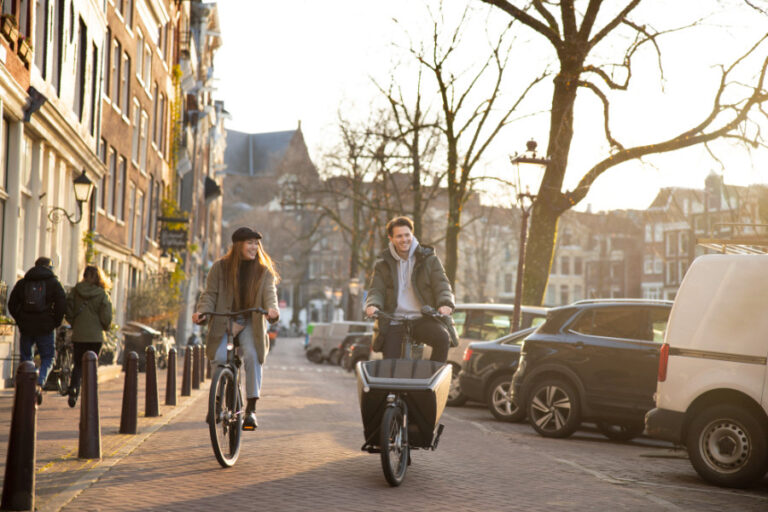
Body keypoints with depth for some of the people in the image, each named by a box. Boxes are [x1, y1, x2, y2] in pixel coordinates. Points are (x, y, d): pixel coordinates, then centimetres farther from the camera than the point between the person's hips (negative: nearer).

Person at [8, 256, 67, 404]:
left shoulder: (22, 282, 9)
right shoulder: (53, 283, 1)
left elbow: (12, 304, 8)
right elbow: (61, 304, -9)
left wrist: (20, 320, 15)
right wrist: (56, 322, 2)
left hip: (26, 327, 2)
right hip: (45, 328, -2)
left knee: (26, 358, 15)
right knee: (47, 358, 9)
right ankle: (39, 385, -15)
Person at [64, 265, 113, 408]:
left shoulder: (75, 291, -1)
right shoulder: (102, 294, -7)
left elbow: (68, 310, -1)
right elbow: (106, 317, -11)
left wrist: (74, 324, 14)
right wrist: (105, 327, 10)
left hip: (78, 335, 1)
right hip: (95, 336, -1)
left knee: (78, 365, 13)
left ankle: (73, 387, -12)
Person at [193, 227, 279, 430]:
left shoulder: (264, 270, 6)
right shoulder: (220, 267, 4)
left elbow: (270, 292, -6)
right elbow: (210, 294, 0)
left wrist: (272, 308, -29)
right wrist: (201, 312, -19)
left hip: (250, 322, 0)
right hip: (223, 321, 0)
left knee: (252, 356, -24)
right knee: (220, 358, -20)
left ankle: (251, 408, -16)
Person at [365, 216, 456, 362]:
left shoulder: (429, 259, 9)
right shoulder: (383, 263, 13)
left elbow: (442, 285, 0)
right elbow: (376, 290, 5)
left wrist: (445, 304, -22)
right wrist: (373, 305, -20)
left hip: (423, 319, -1)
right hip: (393, 322, 1)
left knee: (443, 338, -31)